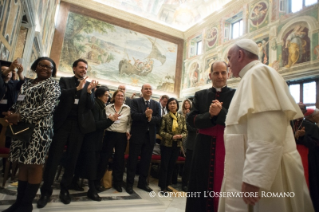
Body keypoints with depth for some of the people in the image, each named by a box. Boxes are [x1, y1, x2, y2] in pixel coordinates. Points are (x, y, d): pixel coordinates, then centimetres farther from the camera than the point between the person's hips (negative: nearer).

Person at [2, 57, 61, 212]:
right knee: (23, 164, 11)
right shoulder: (26, 83, 18)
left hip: (39, 129, -6)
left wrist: (20, 116, -16)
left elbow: (47, 108, -14)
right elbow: (19, 103, 19)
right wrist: (11, 113, -3)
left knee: (34, 165, 0)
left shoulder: (52, 85, -3)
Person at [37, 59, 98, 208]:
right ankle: (46, 190, 15)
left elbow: (91, 106, -1)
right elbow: (59, 94, -12)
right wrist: (77, 88, -23)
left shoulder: (89, 85, 9)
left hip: (78, 125, 1)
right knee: (54, 156, 2)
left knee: (72, 158, 8)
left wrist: (89, 91, -17)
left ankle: (65, 189, 23)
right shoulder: (64, 81, 7)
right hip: (62, 122, -1)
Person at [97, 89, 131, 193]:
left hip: (122, 136, 1)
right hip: (110, 134, -1)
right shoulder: (108, 107, 3)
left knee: (120, 159, 8)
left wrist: (128, 131, -7)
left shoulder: (128, 109, 4)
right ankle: (97, 180, 22)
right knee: (105, 157, 4)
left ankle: (117, 182, 24)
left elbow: (129, 122, 7)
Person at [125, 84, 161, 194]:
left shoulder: (156, 104, 8)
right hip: (137, 135, -3)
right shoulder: (135, 101, 0)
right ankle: (129, 183, 20)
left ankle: (142, 182, 29)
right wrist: (145, 115, -30)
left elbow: (158, 119, -3)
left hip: (150, 136, 4)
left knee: (146, 160, 13)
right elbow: (133, 115, -15)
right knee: (133, 159, 6)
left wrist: (150, 118, -23)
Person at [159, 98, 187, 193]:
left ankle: (166, 185, 29)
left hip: (177, 145, 4)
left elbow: (185, 131, 4)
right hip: (166, 144, -4)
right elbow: (161, 131, -10)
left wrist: (181, 136, -17)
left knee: (171, 166, 14)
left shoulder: (182, 117, 2)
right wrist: (172, 137, -21)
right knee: (164, 166, 4)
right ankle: (162, 187, 17)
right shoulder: (165, 117, -8)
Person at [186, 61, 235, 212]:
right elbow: (191, 120, -1)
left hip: (228, 148, -1)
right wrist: (210, 115, -16)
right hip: (204, 148, 2)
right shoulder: (200, 95, 8)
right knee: (201, 186, 10)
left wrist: (220, 112, -19)